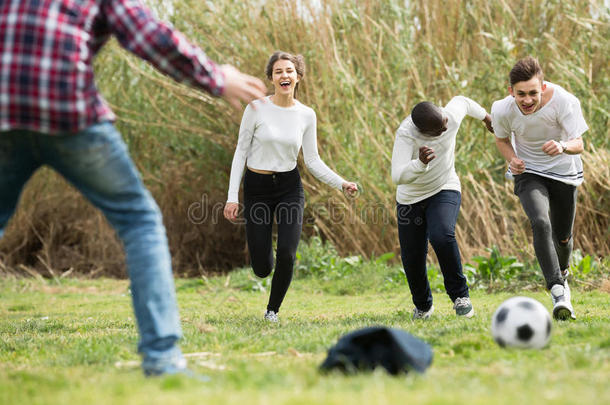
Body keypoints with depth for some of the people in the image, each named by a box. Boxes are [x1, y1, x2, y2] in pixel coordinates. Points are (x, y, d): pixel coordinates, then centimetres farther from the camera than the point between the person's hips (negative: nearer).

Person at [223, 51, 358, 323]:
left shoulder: (306, 115, -1)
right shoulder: (256, 108, -9)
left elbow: (312, 160, 5)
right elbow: (241, 152, -4)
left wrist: (341, 183, -9)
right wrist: (232, 196, -8)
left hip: (290, 187, 2)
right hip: (257, 188, -1)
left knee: (286, 256, -16)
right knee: (261, 268, -3)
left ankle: (273, 310, 11)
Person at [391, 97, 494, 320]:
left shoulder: (452, 115, -20)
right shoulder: (406, 134, -29)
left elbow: (462, 101, 7)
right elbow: (398, 177, -40)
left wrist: (485, 116, 26)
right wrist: (420, 163, -59)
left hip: (445, 190, 0)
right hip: (410, 199, 0)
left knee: (442, 236, -30)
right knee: (412, 259, 2)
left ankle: (460, 295, -14)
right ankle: (423, 306, 31)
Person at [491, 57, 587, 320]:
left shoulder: (565, 101, -27)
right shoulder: (503, 110, -21)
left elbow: (578, 144, -25)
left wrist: (562, 146, -48)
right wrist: (512, 159, -19)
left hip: (564, 172, 1)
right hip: (529, 173, -1)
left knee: (563, 237, 12)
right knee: (540, 224, -28)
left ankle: (562, 273, 48)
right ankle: (558, 292, -32)